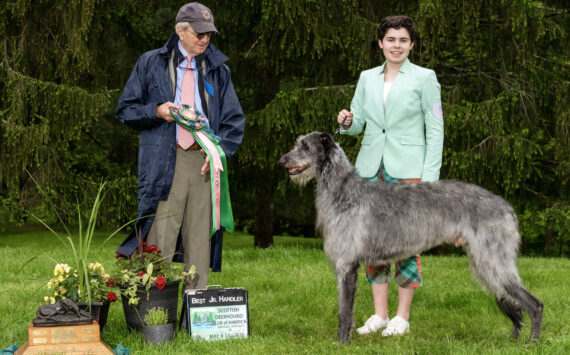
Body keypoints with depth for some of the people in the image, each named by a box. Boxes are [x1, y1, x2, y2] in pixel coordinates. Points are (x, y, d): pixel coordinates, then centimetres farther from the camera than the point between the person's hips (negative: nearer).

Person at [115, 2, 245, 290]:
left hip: (203, 165, 3)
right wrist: (156, 112, -8)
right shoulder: (151, 64, 10)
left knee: (200, 240, 3)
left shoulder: (218, 70, 16)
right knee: (159, 242, -8)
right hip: (163, 165, -2)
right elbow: (125, 110, 11)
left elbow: (234, 120, 16)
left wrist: (219, 150, -3)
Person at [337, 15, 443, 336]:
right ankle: (379, 315, 11)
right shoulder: (367, 78, 12)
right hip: (371, 168, 4)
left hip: (407, 170, -4)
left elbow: (435, 129, -2)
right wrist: (347, 122, -9)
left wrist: (430, 175, -9)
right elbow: (358, 123, 16)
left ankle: (402, 317, 3)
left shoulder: (424, 78, 0)